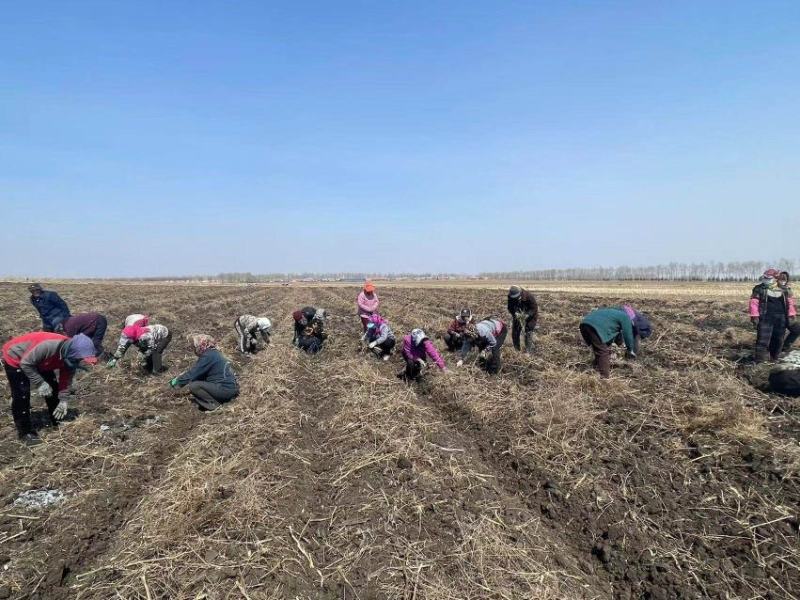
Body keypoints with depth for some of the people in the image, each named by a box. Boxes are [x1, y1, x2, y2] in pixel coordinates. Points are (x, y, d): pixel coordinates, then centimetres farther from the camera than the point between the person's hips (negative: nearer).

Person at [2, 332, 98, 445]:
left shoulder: (71, 356, -18)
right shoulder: (49, 346, -43)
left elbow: (66, 379, -6)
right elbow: (26, 364, -32)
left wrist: (64, 400, -10)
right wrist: (40, 383, -28)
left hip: (38, 361, 7)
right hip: (14, 358, -7)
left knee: (53, 388, 6)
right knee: (22, 396, -10)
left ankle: (58, 422, 23)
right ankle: (25, 433, 4)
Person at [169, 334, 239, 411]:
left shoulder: (208, 356, -14)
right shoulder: (213, 352, 14)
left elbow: (192, 373, -12)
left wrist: (177, 382, 2)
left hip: (225, 389, -10)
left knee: (192, 386, -14)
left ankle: (214, 404, -7)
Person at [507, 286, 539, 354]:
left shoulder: (528, 296, -32)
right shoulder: (510, 298, -22)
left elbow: (534, 308, -23)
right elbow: (510, 308, -8)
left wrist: (527, 315, -37)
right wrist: (515, 313, -29)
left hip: (530, 316, -4)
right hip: (517, 316, 4)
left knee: (528, 333, -13)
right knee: (514, 332, 3)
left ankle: (528, 352, -6)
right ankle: (516, 350, 18)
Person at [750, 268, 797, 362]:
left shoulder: (785, 289, 8)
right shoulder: (759, 289, -3)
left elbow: (790, 302, 13)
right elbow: (754, 303, -5)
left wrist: (791, 316, 6)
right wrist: (755, 317, -11)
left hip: (781, 319, 4)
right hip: (765, 318, -4)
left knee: (778, 340, 11)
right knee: (763, 339, -9)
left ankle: (774, 358, 26)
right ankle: (759, 360, -7)